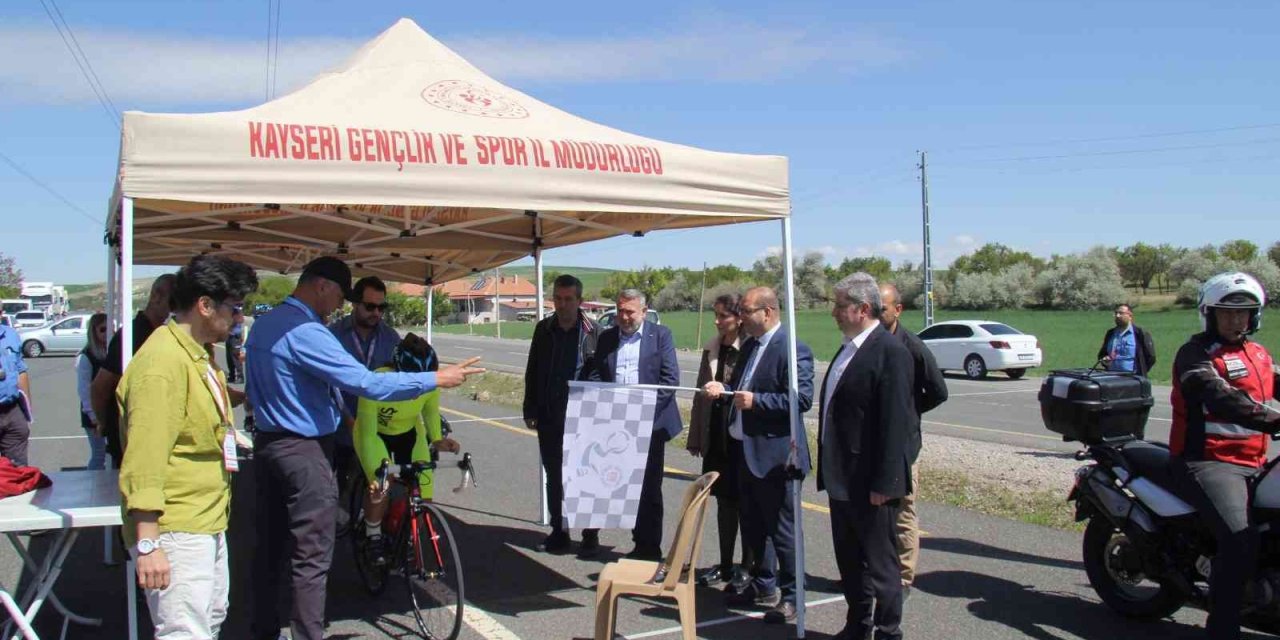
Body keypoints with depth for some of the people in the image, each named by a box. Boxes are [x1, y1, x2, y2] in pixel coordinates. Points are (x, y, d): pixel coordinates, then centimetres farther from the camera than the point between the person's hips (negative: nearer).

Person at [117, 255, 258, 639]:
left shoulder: (198, 355, 13)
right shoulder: (164, 362, -20)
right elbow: (144, 459, -25)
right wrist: (148, 543, -27)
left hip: (208, 522, 11)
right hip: (176, 532, -11)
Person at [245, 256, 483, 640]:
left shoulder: (262, 325, 9)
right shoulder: (306, 333, -21)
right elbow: (366, 383, -27)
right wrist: (436, 379, -23)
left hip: (268, 444, 10)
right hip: (304, 452, -10)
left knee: (270, 546, 18)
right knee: (311, 558, -2)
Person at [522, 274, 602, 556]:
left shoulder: (593, 331, -7)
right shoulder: (544, 329, 5)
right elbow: (532, 372, 9)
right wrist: (530, 411, 5)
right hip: (549, 418, 4)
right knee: (554, 477, 11)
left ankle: (590, 536, 14)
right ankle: (558, 532, 22)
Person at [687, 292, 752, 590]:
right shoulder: (712, 349, 8)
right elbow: (701, 394, 12)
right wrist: (696, 439, 13)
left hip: (743, 439, -6)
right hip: (716, 439, 6)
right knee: (724, 502, 14)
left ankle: (747, 570, 17)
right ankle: (725, 566, 26)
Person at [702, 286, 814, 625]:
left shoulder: (792, 349, -15)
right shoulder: (749, 346, 12)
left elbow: (802, 398, -23)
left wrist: (756, 401, -25)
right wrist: (724, 389, 2)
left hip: (773, 453, -9)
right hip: (745, 450, 9)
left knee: (781, 528, 2)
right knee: (753, 526, 18)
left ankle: (790, 596, 15)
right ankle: (763, 587, 33)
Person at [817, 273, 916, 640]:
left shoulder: (890, 352, -16)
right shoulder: (848, 349, 11)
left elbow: (895, 424, -20)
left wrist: (883, 483, -21)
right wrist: (829, 471, 15)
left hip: (870, 483, -9)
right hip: (842, 479, 9)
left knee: (880, 564, 4)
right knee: (849, 561, 19)